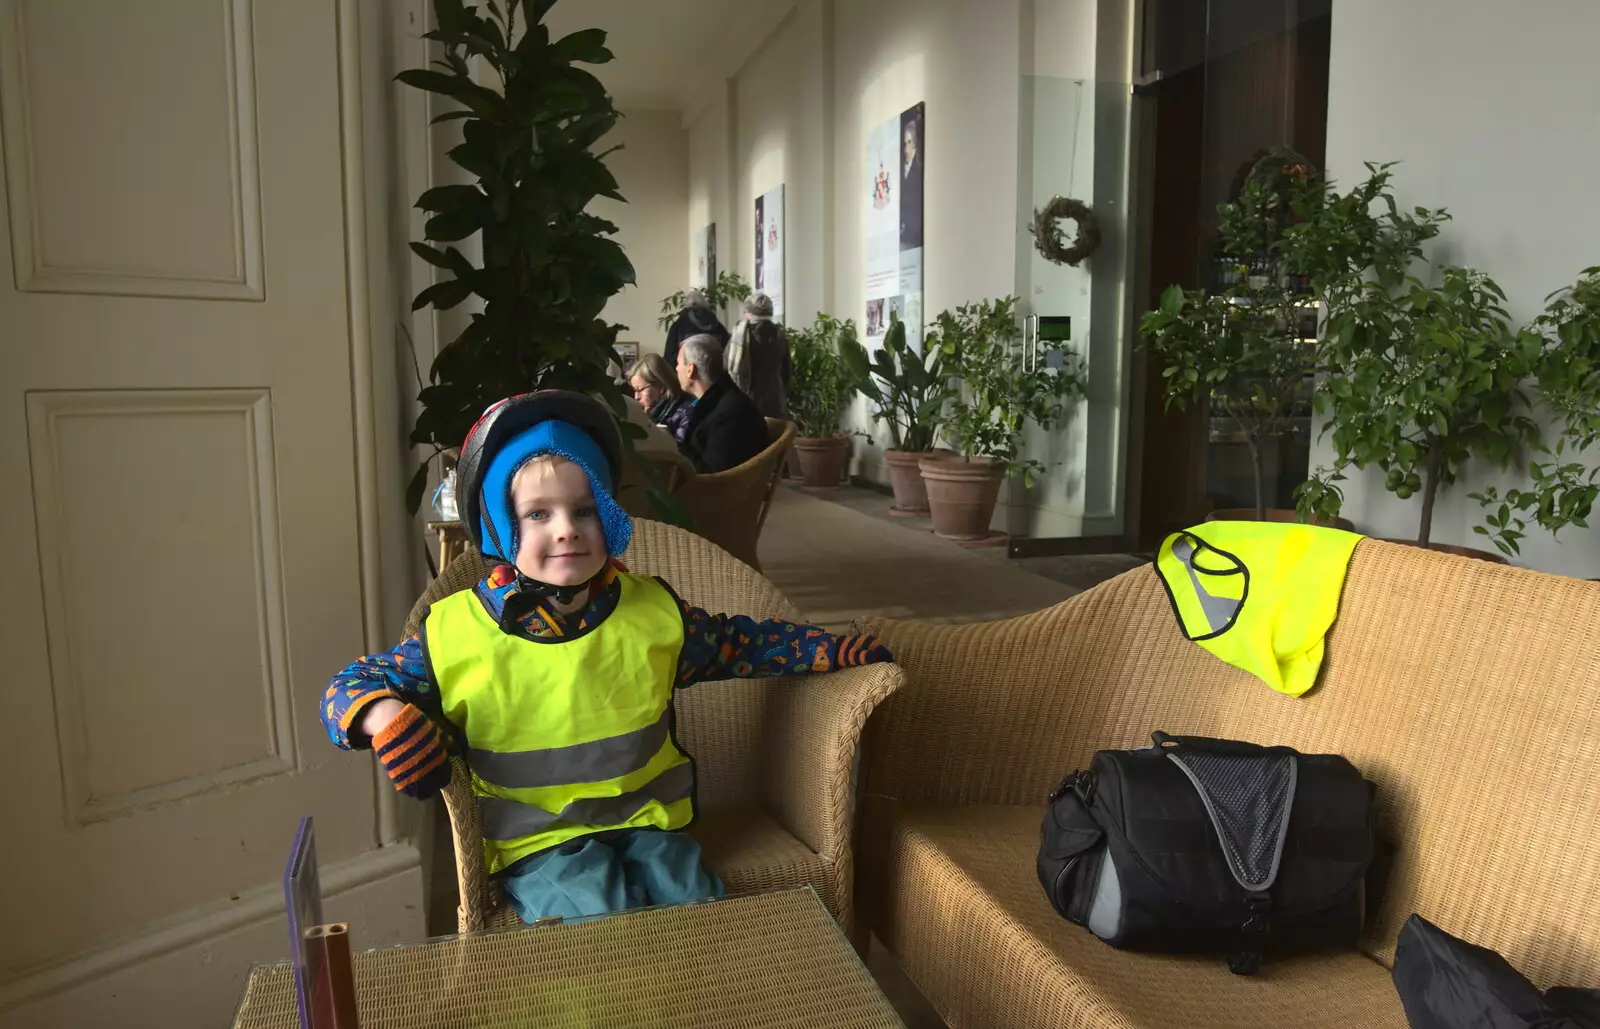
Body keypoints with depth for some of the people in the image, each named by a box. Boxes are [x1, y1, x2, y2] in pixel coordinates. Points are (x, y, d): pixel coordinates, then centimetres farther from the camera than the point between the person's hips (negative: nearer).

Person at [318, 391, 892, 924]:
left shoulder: (651, 611, 1)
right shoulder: (455, 632, -7)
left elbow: (735, 642, 17)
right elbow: (355, 682, 2)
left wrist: (832, 651, 13)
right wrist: (382, 714, -23)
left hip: (647, 818, 3)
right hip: (538, 843, -3)